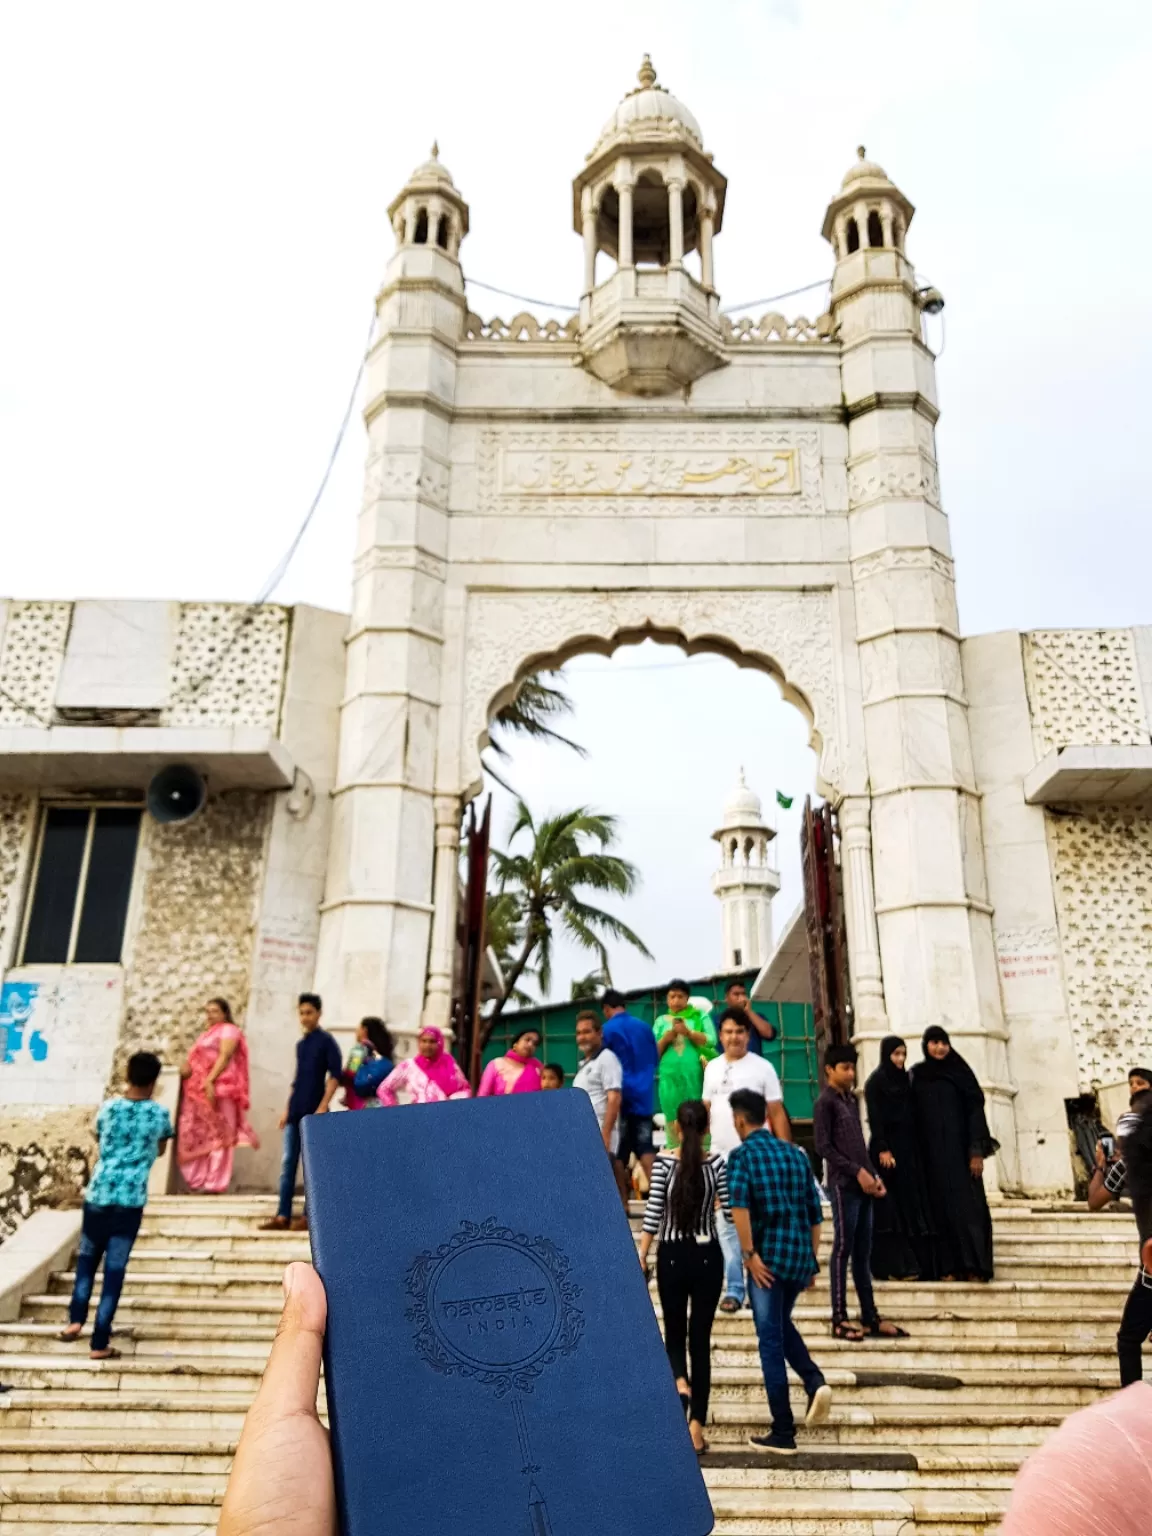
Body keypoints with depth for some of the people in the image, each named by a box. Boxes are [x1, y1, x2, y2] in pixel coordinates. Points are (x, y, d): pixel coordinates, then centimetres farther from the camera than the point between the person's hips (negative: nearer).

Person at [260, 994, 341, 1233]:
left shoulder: (326, 1041, -5)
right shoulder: (301, 1043, 15)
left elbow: (335, 1075, -11)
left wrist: (322, 1108, -17)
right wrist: (288, 1109, 15)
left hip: (313, 1112, -7)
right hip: (295, 1113, 7)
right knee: (288, 1163, 5)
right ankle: (283, 1215, 8)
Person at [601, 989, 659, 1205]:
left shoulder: (608, 1029, -6)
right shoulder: (645, 1027, 10)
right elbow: (655, 1060, 18)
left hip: (622, 1098, -4)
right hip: (644, 1097, 4)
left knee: (619, 1153, 4)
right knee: (645, 1148, 6)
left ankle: (623, 1203, 5)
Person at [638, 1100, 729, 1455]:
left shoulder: (663, 1161, -8)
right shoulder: (716, 1162, -5)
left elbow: (653, 1213, -10)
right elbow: (729, 1209, -6)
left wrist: (642, 1257, -3)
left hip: (672, 1256, -1)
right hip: (707, 1256, 1)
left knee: (674, 1333, 17)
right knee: (701, 1339, 8)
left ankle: (679, 1384, -12)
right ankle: (696, 1429, 8)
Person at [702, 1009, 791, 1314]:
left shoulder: (762, 1068, -5)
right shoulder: (712, 1068, 7)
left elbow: (777, 1113, -5)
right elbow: (705, 1110, 13)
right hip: (721, 1158, 4)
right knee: (727, 1226, 5)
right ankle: (734, 1289, 10)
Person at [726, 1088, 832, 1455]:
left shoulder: (742, 1155, -5)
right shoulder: (795, 1154, 12)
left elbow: (739, 1206, -21)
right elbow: (814, 1214, 13)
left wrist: (750, 1254, -16)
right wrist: (813, 1259, 19)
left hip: (768, 1258, -6)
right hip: (801, 1255, 6)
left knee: (771, 1341, 5)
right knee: (782, 1325, 27)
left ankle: (783, 1433, 10)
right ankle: (816, 1383, 7)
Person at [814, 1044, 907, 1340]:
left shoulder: (851, 1100, 17)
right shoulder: (825, 1102, -6)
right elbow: (823, 1146, -12)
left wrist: (874, 1175, 6)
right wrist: (857, 1172, -14)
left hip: (863, 1185, 7)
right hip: (843, 1184, -7)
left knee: (863, 1252, 9)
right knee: (843, 1249, -3)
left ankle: (870, 1317, 14)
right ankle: (839, 1319, 2)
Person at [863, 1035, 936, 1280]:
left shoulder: (905, 1079, 13)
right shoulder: (875, 1082, -6)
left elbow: (912, 1117, 14)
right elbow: (874, 1119, -12)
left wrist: (916, 1148, 9)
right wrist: (883, 1149, -20)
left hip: (908, 1148, 7)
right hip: (887, 1147, -7)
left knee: (911, 1203, 5)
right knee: (891, 1208, -5)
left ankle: (916, 1263, 9)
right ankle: (893, 1266, -2)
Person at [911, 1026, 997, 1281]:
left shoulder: (960, 1071, 0)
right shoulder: (917, 1075, 8)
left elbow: (975, 1110, -4)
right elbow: (914, 1115, 8)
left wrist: (978, 1151, -12)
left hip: (959, 1148, -2)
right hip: (931, 1151, 3)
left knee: (967, 1203, -5)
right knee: (941, 1206, 2)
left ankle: (974, 1265, -2)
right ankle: (950, 1267, 5)